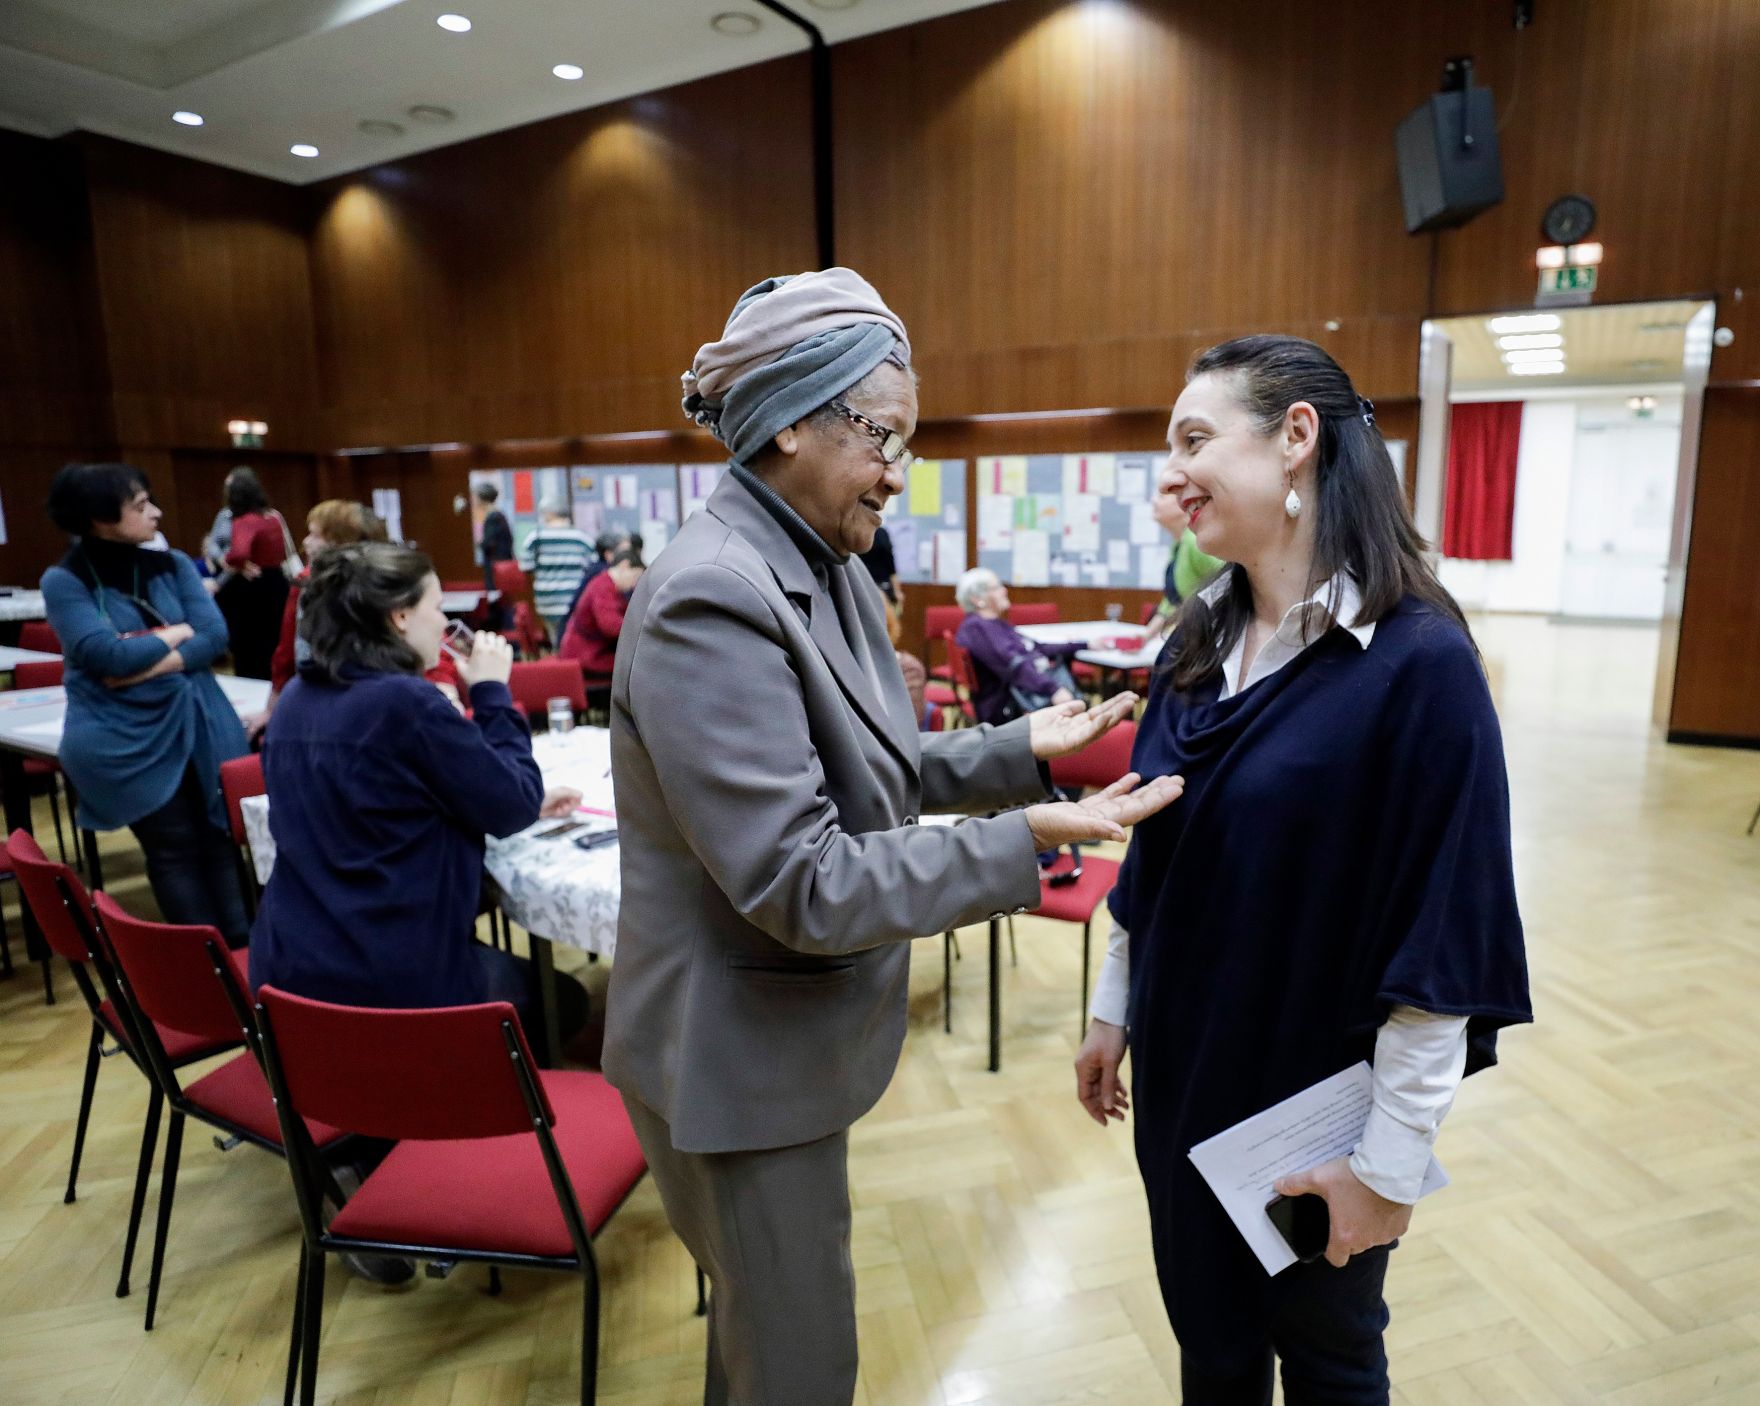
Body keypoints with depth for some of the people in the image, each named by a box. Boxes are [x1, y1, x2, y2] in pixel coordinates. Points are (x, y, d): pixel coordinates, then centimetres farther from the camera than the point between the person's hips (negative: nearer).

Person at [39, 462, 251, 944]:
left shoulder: (173, 564, 6)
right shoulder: (64, 581, -6)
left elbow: (215, 636, -5)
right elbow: (107, 655, -18)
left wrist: (146, 665, -16)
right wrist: (177, 633, -5)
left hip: (199, 725, 4)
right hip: (127, 739, -3)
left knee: (218, 842, 4)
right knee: (174, 851, 2)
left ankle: (244, 954, 9)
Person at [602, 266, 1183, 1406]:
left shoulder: (829, 572, 3)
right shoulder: (713, 598, -27)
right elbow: (799, 883, -28)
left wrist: (1022, 749, -2)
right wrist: (1024, 843, -27)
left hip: (795, 1033, 9)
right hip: (741, 1057, -8)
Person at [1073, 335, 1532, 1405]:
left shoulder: (1418, 662, -20)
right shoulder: (1201, 642, -1)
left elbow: (1443, 942, -19)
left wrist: (1392, 1158, -15)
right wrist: (1114, 1013, 11)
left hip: (1318, 1100, -5)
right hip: (1184, 1076, 5)